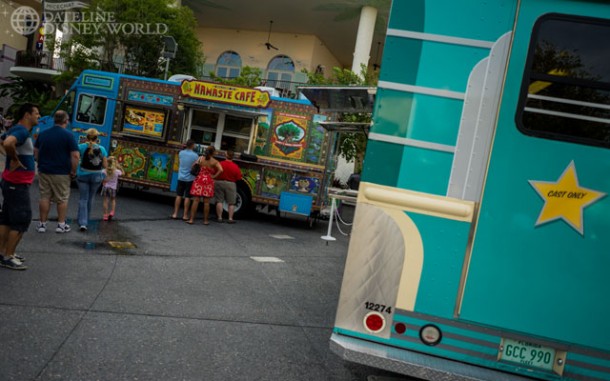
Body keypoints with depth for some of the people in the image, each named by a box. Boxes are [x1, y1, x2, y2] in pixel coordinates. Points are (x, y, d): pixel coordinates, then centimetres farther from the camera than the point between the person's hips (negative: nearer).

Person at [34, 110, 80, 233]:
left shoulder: (43, 134, 6)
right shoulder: (68, 135, -12)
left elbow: (35, 151, 13)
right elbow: (75, 156, -16)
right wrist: (73, 171, -7)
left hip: (44, 171, 4)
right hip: (61, 173, -4)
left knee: (45, 197, 12)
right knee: (62, 199, 8)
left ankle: (42, 224, 15)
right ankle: (61, 225, 13)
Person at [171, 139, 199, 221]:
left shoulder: (181, 153, -1)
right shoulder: (195, 155, -13)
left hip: (181, 177, 4)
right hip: (190, 178, -4)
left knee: (179, 196, 11)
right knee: (187, 197, 2)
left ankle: (175, 214, 12)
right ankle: (185, 215, 6)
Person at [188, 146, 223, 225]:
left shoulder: (201, 158, 2)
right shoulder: (214, 161, -4)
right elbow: (220, 170, -17)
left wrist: (197, 172, 11)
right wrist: (214, 176, -6)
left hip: (199, 180, 1)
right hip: (208, 181, -1)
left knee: (195, 200, 2)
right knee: (206, 202, 5)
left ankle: (191, 219, 1)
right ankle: (205, 220, 11)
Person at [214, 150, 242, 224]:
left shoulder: (220, 164, -9)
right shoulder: (235, 167, -11)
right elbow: (238, 178, -6)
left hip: (219, 183, 1)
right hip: (230, 184, -1)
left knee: (219, 201, 8)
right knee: (231, 203, 8)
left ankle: (219, 217, 7)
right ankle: (230, 218, 6)